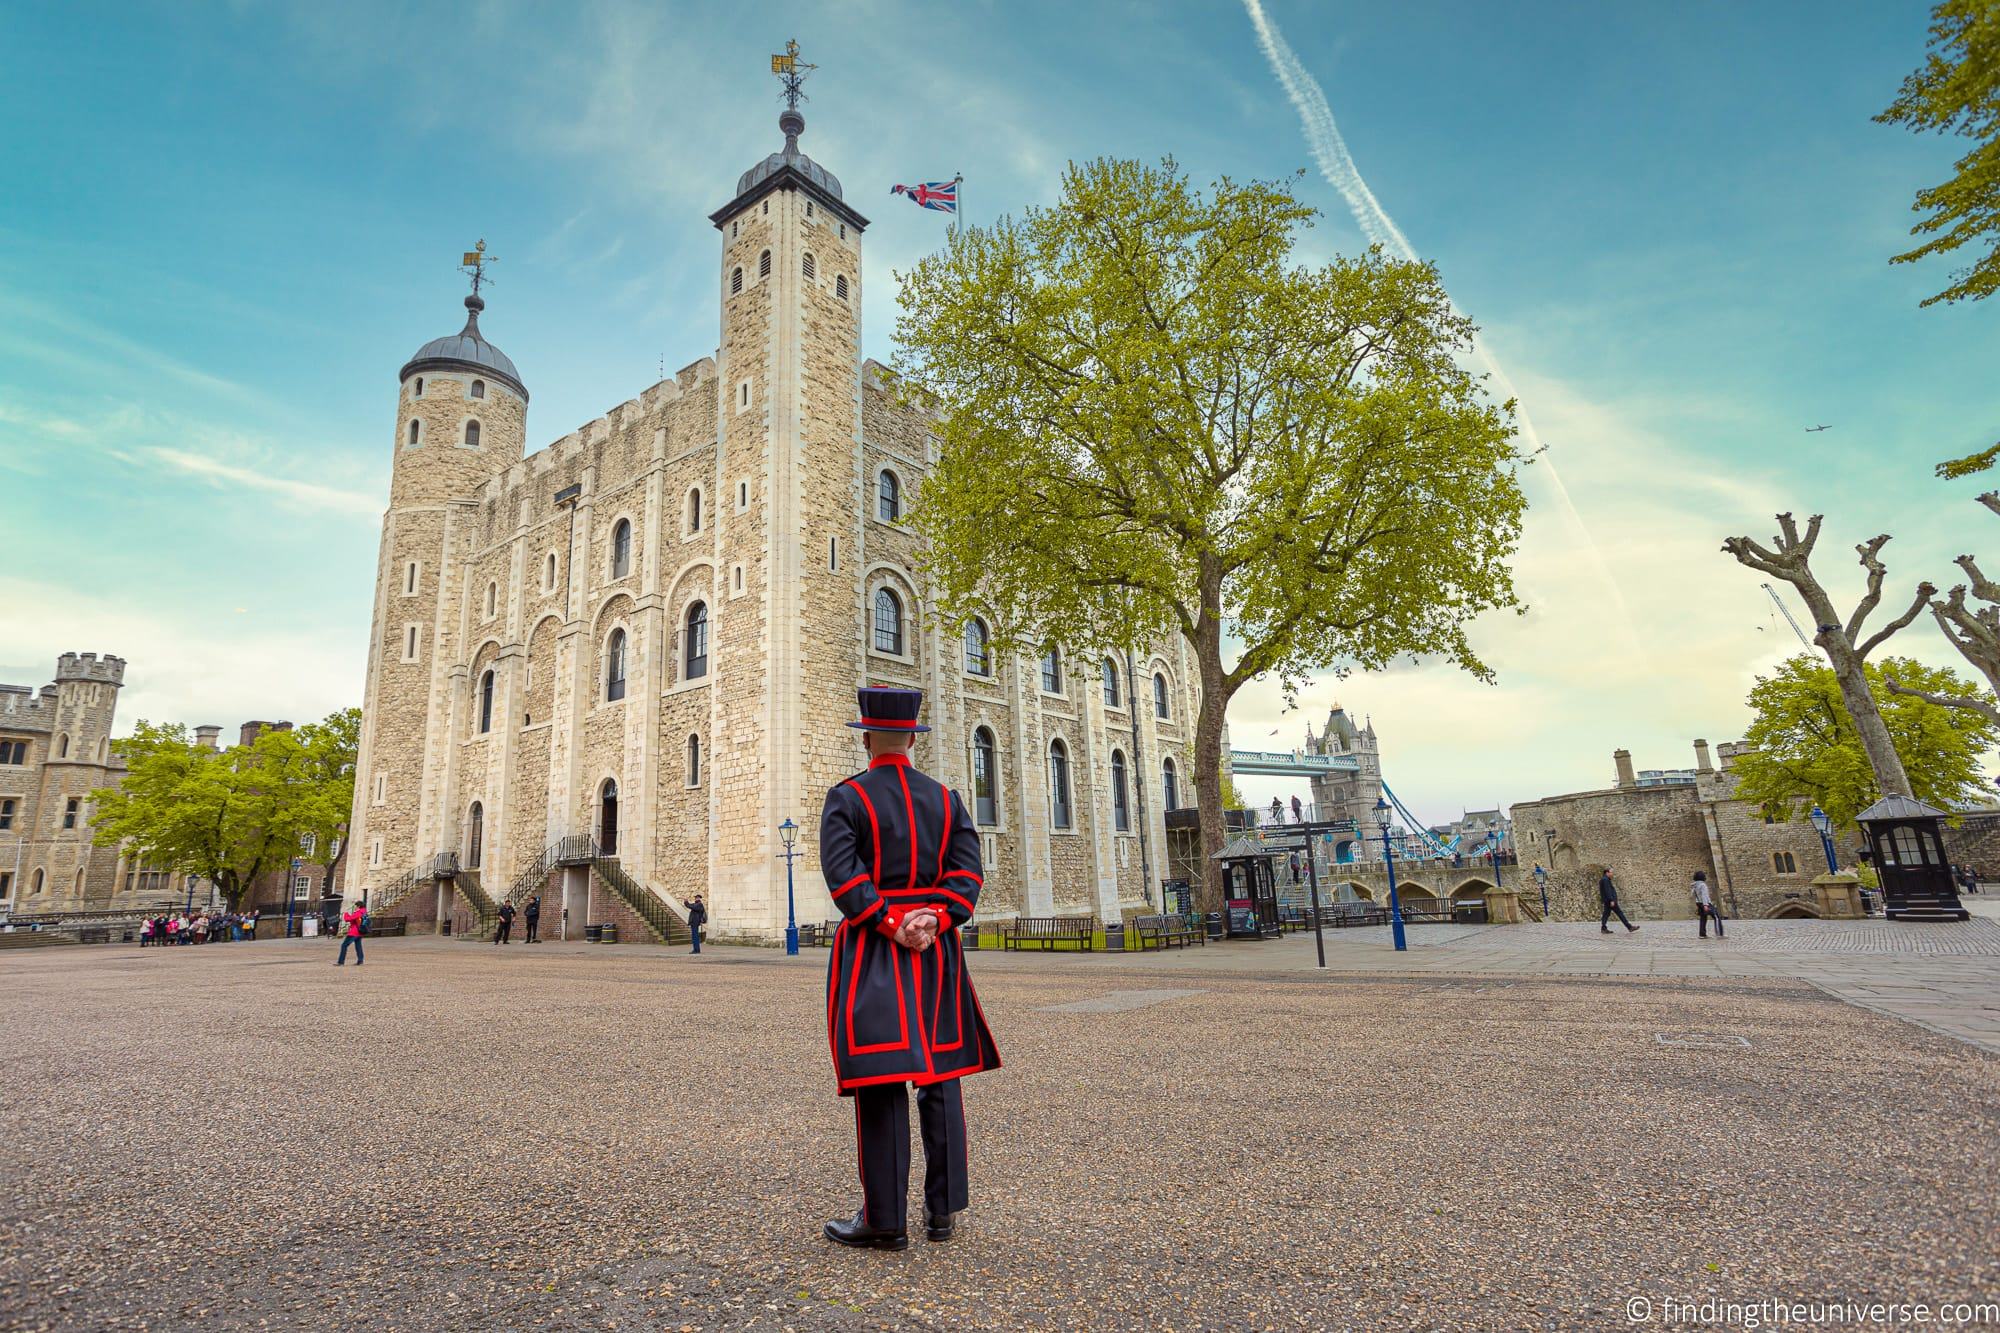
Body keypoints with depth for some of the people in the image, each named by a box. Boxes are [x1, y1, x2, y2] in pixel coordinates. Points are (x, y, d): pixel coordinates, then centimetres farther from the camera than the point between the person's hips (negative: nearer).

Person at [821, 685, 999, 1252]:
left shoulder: (846, 797, -4)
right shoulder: (946, 799, 8)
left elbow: (842, 874, -17)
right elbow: (966, 872, -4)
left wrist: (892, 926, -15)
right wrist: (932, 922, -12)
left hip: (871, 951, -3)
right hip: (936, 951, 4)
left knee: (881, 1081, 1)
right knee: (940, 1074, 12)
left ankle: (886, 1219, 8)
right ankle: (943, 1208, 20)